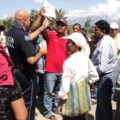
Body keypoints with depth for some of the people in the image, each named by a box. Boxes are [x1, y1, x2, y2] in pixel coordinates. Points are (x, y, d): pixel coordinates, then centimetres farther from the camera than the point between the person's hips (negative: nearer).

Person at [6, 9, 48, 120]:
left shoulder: (10, 32, 0)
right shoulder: (22, 35, -27)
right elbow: (32, 60, -31)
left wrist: (42, 27, 18)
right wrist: (41, 52, -12)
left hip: (15, 72, 8)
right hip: (26, 75, -8)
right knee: (28, 102, 9)